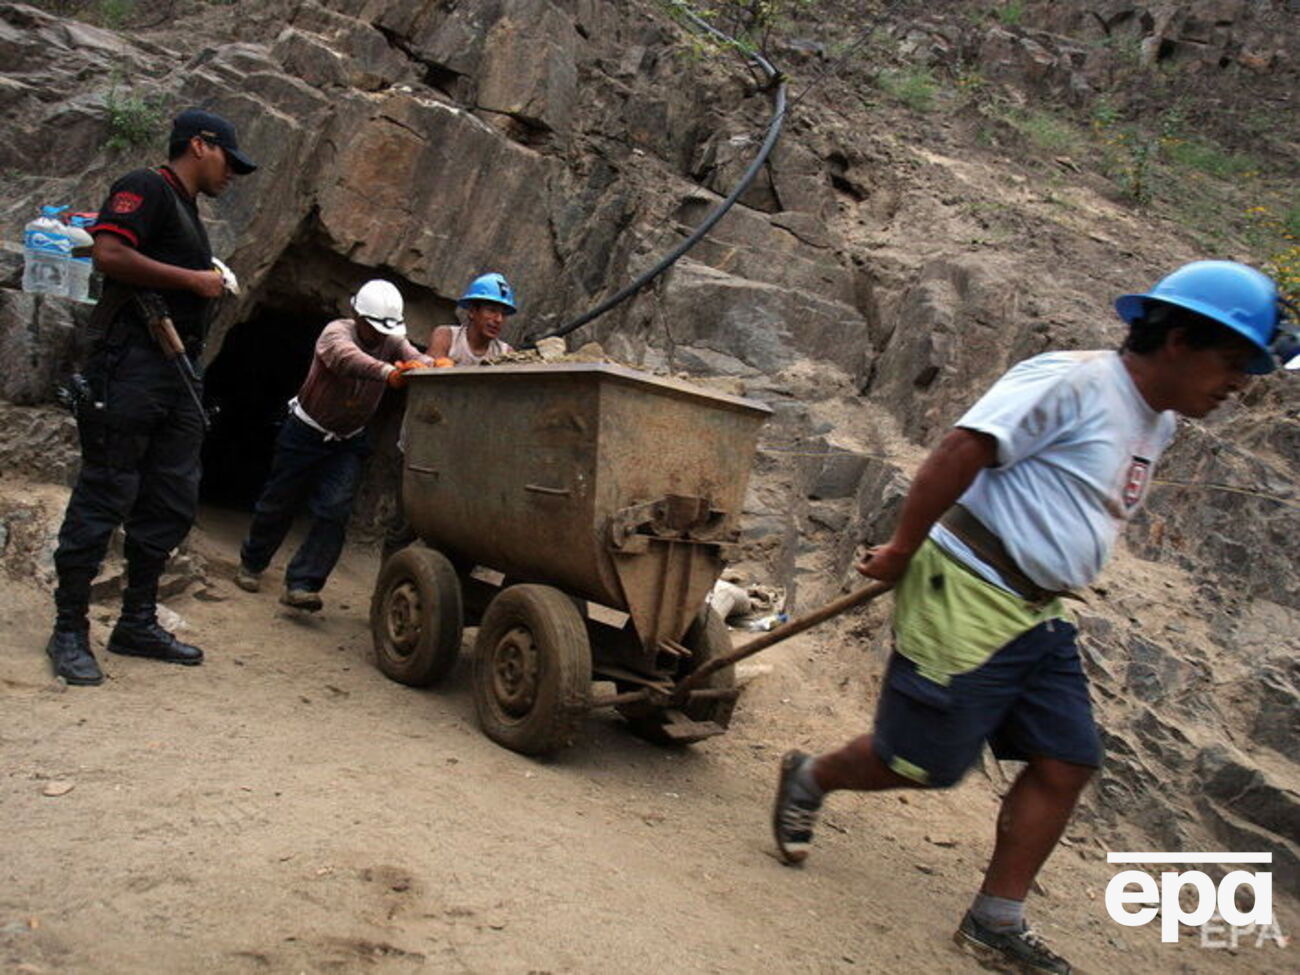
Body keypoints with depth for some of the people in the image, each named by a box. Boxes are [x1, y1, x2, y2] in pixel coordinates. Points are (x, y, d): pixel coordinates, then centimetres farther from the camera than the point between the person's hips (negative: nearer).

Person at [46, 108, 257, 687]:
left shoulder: (187, 212, 25)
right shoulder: (147, 188, -2)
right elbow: (110, 253, -18)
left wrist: (213, 290, 10)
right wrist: (193, 280, -12)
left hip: (178, 373, 9)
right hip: (132, 362, -9)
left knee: (172, 503, 9)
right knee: (105, 497, -6)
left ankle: (137, 624, 18)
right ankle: (69, 632, 2)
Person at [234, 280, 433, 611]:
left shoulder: (393, 344, -9)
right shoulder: (336, 332, -23)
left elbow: (417, 359, -28)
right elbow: (345, 356, -46)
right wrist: (388, 372, -65)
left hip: (348, 443, 3)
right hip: (306, 432, -3)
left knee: (335, 510, -14)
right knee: (278, 503, 11)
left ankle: (301, 585, -11)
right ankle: (251, 563, 36)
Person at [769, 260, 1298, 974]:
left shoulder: (1157, 425, 14)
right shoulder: (1071, 381, -16)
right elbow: (962, 450, -22)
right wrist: (901, 550, -18)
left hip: (1038, 615, 9)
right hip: (968, 601, -9)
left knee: (1066, 763, 7)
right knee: (922, 764, 0)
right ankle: (808, 778, 28)